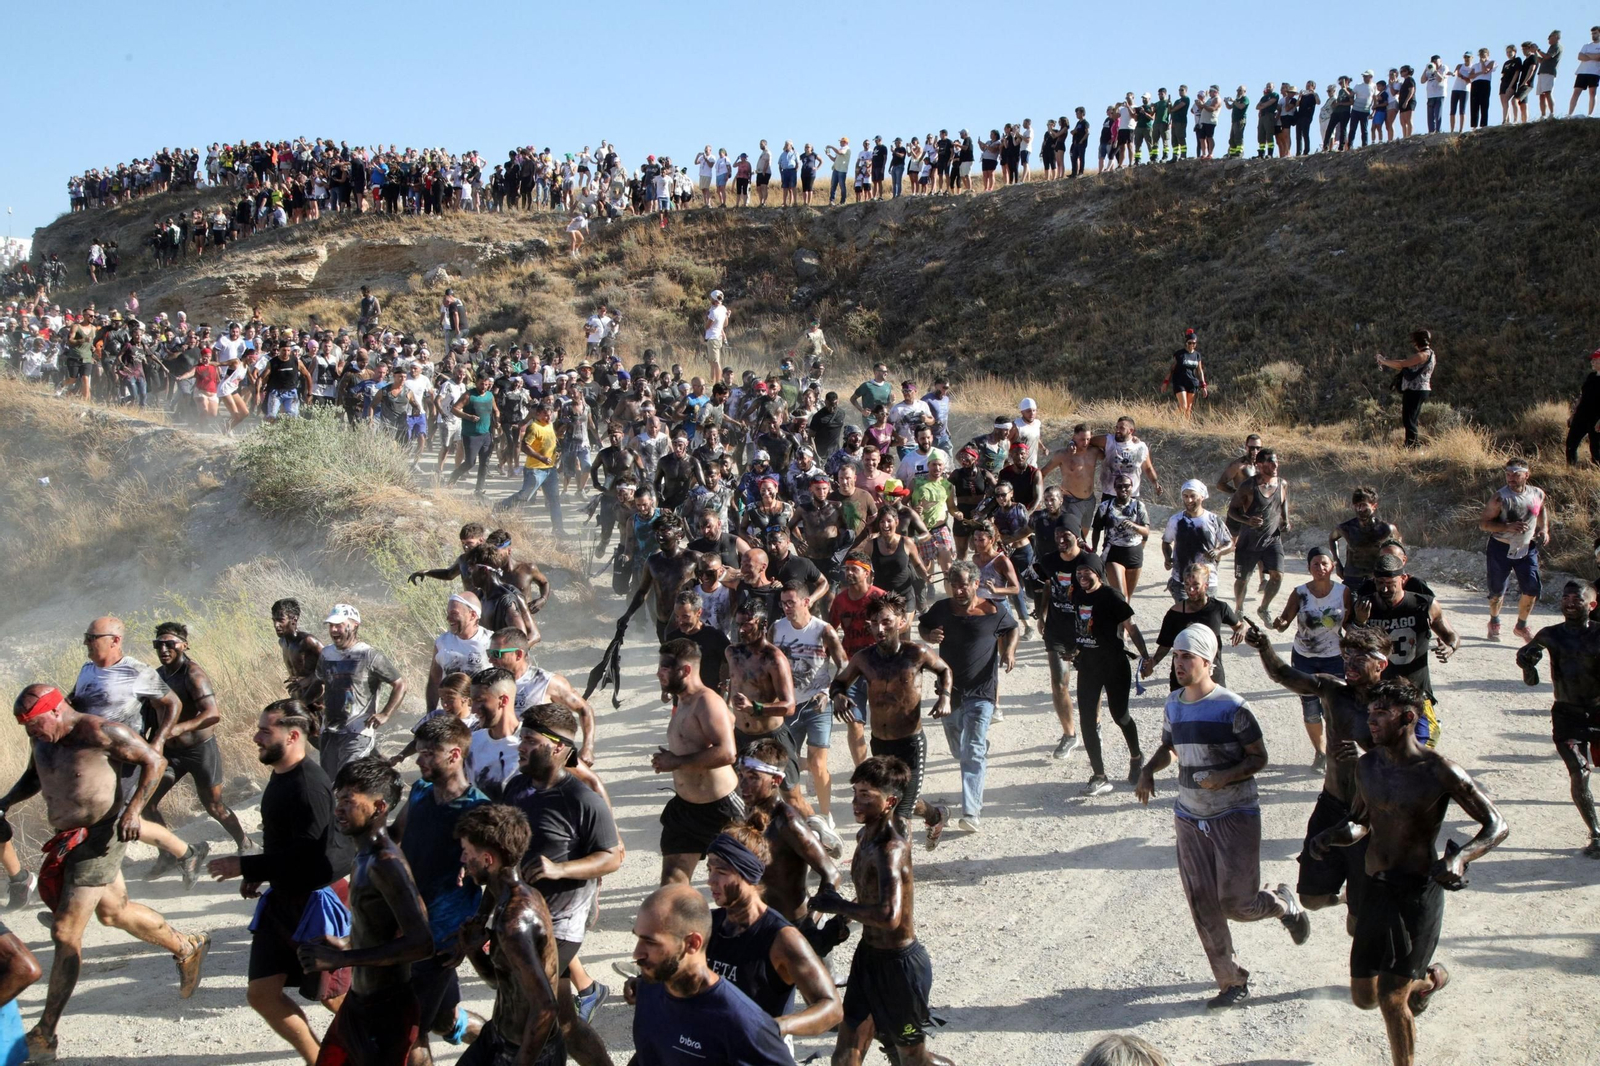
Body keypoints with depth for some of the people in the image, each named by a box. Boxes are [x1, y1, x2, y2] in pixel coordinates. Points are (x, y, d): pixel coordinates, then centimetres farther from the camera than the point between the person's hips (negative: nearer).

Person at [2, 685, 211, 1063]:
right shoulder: (42, 740, 5)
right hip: (70, 838, 9)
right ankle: (188, 948, 44)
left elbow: (154, 761, -14)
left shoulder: (98, 731, -19)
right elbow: (33, 777, 23)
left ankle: (44, 1034, 0)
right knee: (114, 911, 23)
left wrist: (133, 810, -22)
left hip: (99, 836, -9)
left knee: (65, 933, -7)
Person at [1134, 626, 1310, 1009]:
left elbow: (1259, 757, -9)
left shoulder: (1231, 707, -14)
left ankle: (1282, 903, 28)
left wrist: (1225, 778, -24)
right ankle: (1232, 982, 18)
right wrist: (1149, 769, 0)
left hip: (1235, 817, -5)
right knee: (1203, 907, 3)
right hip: (1190, 819, 6)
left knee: (1235, 905, -6)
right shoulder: (1173, 706, 5)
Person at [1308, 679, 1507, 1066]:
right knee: (1363, 998, 13)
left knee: (1390, 997, -8)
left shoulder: (1439, 772, -14)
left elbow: (1497, 825, -8)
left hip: (1419, 893, -6)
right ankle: (1430, 977, 41)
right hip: (1376, 890, 6)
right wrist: (1339, 835, -3)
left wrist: (1460, 857, -26)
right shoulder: (1367, 766, 4)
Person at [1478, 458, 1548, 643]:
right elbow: (1482, 523, -15)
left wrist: (1544, 529, 5)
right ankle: (1494, 622, 36)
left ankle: (1521, 626, 19)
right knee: (1497, 590, 7)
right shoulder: (1500, 497, -17)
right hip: (1501, 548, -3)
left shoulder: (1538, 494, -4)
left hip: (1527, 548, 3)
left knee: (1532, 588, -5)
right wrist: (1508, 527, -28)